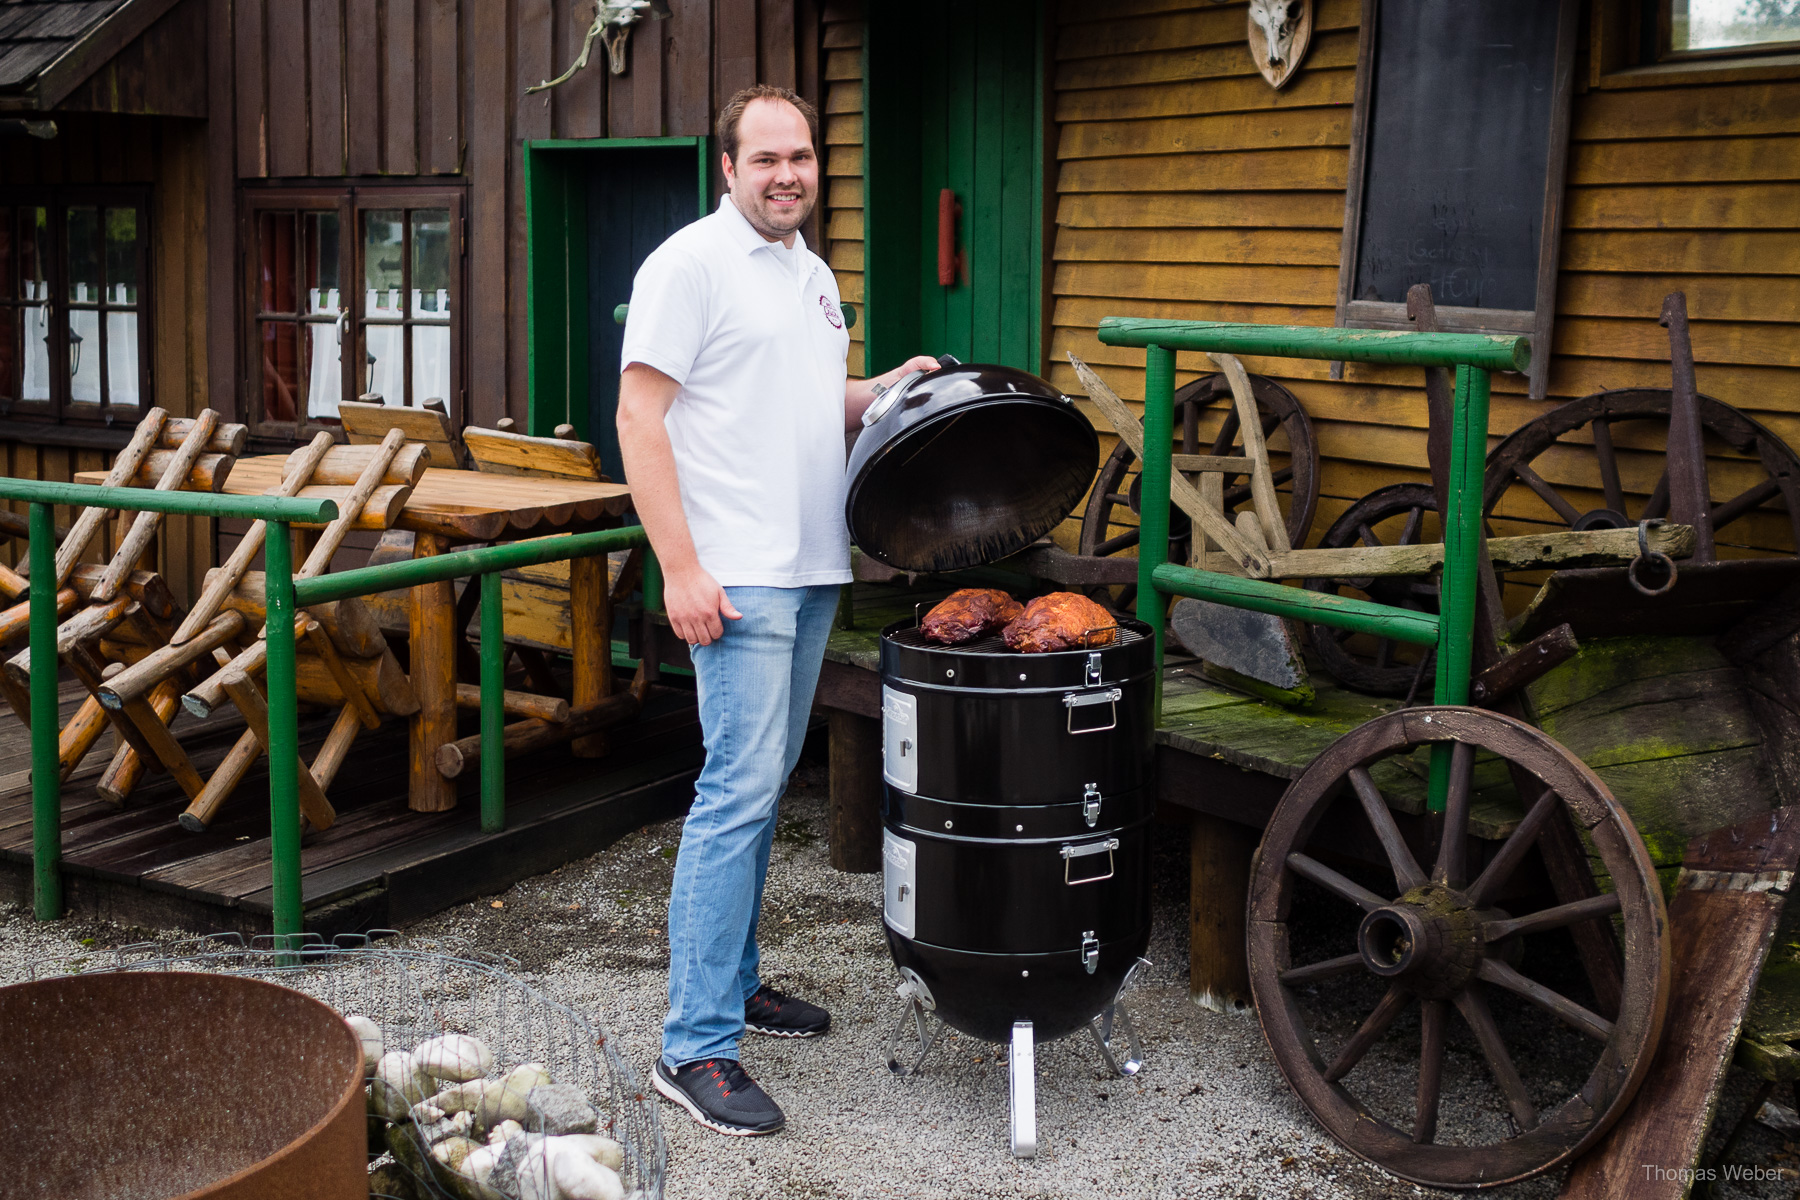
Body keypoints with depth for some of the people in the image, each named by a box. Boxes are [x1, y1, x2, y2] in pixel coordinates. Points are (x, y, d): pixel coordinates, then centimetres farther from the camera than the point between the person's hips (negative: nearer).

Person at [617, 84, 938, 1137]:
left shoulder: (813, 273, 18)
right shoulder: (691, 263, -8)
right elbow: (639, 420, -14)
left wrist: (888, 389, 10)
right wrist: (682, 570, -20)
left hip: (812, 572, 9)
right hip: (737, 576, -9)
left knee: (765, 785, 14)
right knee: (740, 791, -12)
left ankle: (734, 981, 27)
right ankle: (697, 1046, -7)